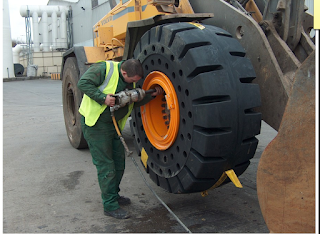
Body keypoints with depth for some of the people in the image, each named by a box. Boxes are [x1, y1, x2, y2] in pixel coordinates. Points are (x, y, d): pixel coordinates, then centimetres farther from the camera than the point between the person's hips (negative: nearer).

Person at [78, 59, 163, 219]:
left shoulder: (130, 81, 7)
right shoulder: (104, 68, -16)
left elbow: (134, 102, 12)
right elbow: (83, 83, -21)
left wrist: (152, 95, 1)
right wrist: (103, 98, -29)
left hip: (114, 123, 8)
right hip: (95, 123, -8)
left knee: (119, 162, 14)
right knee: (105, 165, -4)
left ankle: (113, 195, 35)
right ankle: (110, 206, 8)